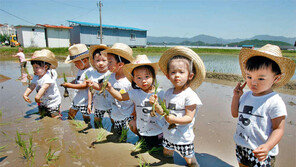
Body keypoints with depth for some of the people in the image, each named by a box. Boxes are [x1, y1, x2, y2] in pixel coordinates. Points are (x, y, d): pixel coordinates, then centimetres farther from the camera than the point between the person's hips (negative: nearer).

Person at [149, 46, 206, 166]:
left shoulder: (190, 95, -20)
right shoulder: (168, 92, -1)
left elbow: (189, 117, -20)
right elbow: (163, 111, 3)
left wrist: (174, 119, -34)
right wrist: (156, 104, -16)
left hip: (183, 137, -5)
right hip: (168, 134, 6)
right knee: (166, 155, 25)